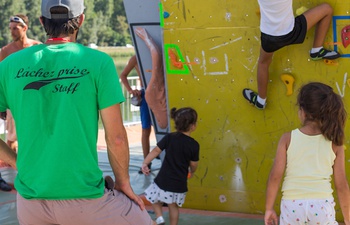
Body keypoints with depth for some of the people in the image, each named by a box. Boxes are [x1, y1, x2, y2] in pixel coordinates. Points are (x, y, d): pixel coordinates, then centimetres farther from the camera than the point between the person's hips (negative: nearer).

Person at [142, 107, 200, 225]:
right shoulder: (194, 145, -10)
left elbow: (156, 150, -9)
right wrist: (191, 172, 20)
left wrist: (145, 163, -2)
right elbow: (193, 165, -1)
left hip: (163, 180, 0)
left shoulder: (169, 138, -8)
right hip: (179, 184, 1)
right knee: (173, 206, 21)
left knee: (155, 199, 23)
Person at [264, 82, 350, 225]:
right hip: (322, 207, 0)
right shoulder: (335, 144, -2)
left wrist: (269, 208, 6)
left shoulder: (288, 139, -3)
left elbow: (275, 176, -5)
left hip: (292, 206, 0)